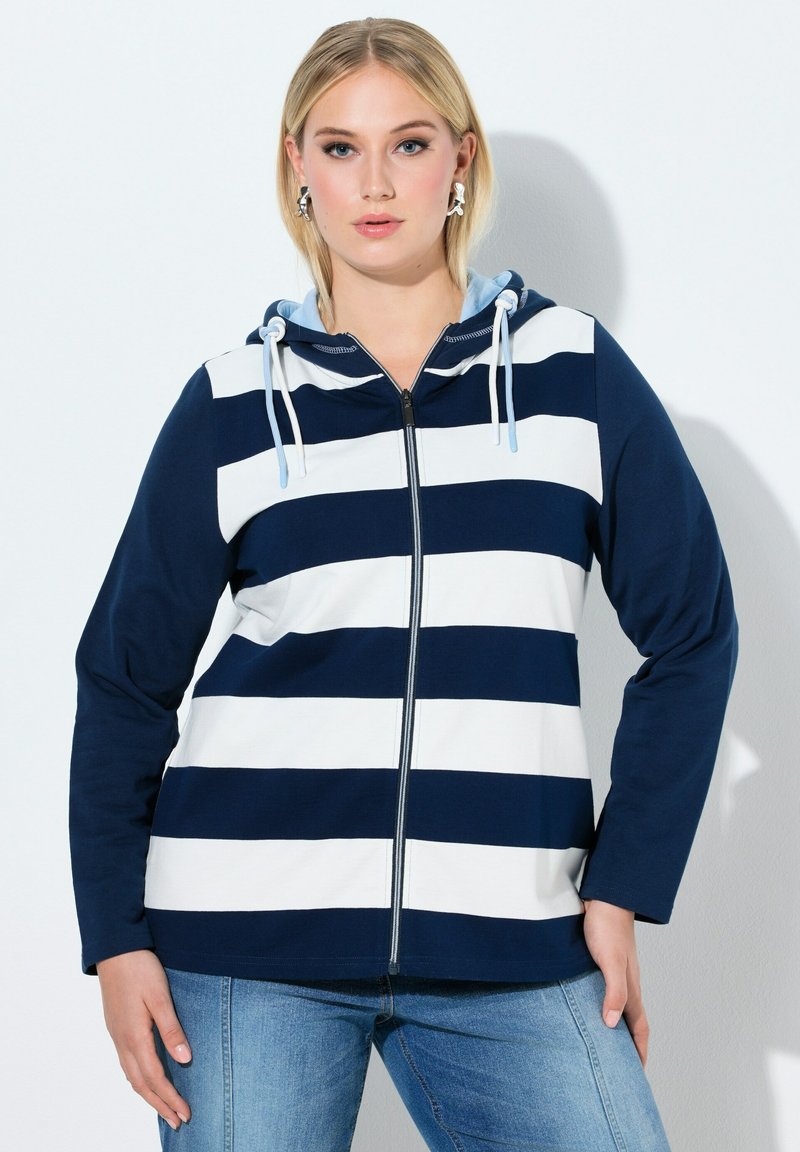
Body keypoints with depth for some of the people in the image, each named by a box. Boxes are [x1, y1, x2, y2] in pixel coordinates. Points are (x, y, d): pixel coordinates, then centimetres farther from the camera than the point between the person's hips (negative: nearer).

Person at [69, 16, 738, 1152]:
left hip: (509, 945, 0)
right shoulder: (235, 398, 5)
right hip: (249, 937, 0)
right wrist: (115, 935, 2)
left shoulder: (575, 368, 5)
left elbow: (692, 631, 7)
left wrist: (620, 889, 1)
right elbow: (127, 674, 8)